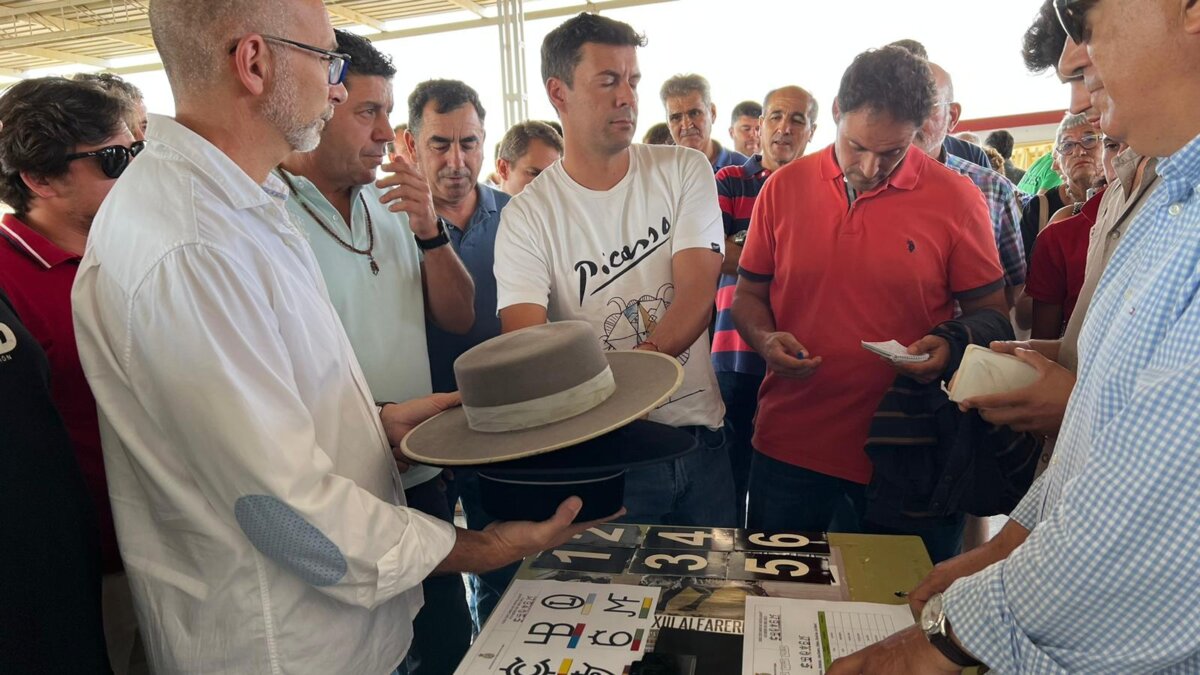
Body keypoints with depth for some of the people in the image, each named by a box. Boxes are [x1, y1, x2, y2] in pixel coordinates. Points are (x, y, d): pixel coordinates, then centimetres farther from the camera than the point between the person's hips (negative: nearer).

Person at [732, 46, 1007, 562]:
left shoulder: (955, 197, -3)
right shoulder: (784, 187, 1)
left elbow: (990, 311, 4)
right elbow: (749, 295, 9)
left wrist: (952, 346, -17)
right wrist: (766, 340, -11)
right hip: (788, 447, 2)